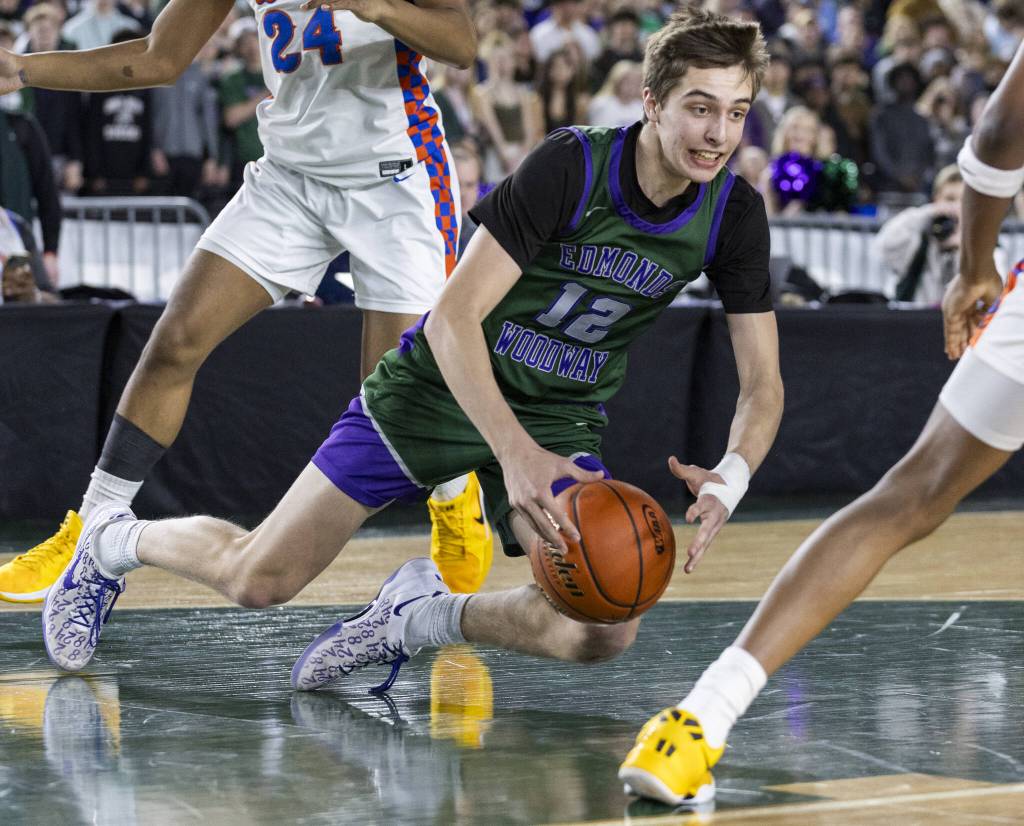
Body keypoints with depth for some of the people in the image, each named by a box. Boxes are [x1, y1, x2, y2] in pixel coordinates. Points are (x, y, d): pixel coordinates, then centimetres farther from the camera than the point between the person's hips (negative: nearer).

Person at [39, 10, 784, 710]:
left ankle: (423, 613, 6)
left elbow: (762, 383, -8)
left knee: (606, 631, -21)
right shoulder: (570, 168, -24)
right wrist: (514, 452, -39)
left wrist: (729, 480, -29)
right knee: (258, 578, -2)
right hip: (440, 387, -3)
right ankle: (116, 541, 31)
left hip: (560, 420, 4)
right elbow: (454, 319, -27)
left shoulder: (735, 215, -12)